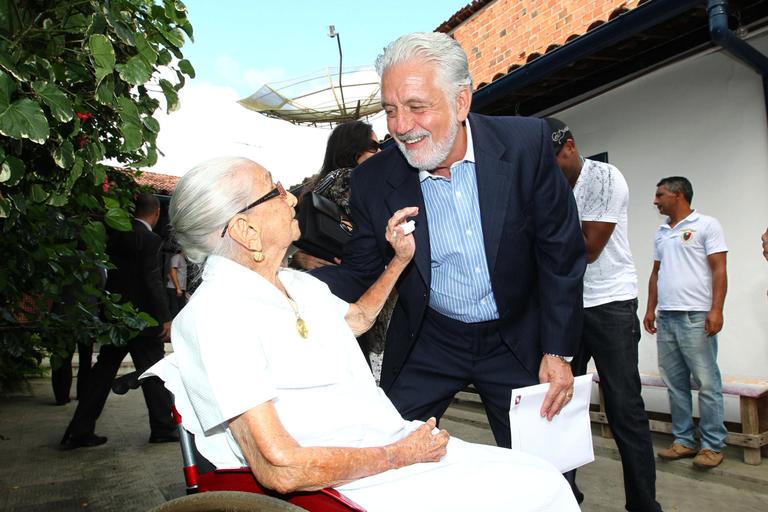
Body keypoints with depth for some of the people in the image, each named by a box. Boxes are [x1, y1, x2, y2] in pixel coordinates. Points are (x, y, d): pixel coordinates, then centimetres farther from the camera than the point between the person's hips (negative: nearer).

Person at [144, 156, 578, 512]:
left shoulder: (300, 285, 7)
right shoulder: (216, 315, -20)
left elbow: (358, 317, 29)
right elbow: (281, 468, -23)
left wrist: (400, 258, 18)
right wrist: (402, 454, -15)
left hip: (401, 445, 8)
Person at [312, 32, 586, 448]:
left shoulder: (525, 143, -16)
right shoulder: (373, 180, -14)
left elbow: (560, 250, -9)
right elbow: (358, 273, -5)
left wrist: (558, 352, -8)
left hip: (516, 339, 0)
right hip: (427, 345, 1)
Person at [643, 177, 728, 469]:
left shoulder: (706, 225, 0)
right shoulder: (661, 233, 18)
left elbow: (719, 270, -6)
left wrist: (716, 310, -15)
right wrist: (650, 309, 15)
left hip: (695, 317, -6)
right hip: (665, 318, 6)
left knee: (707, 383, -1)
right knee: (675, 384, 8)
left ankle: (712, 445, 9)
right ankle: (684, 441, 17)